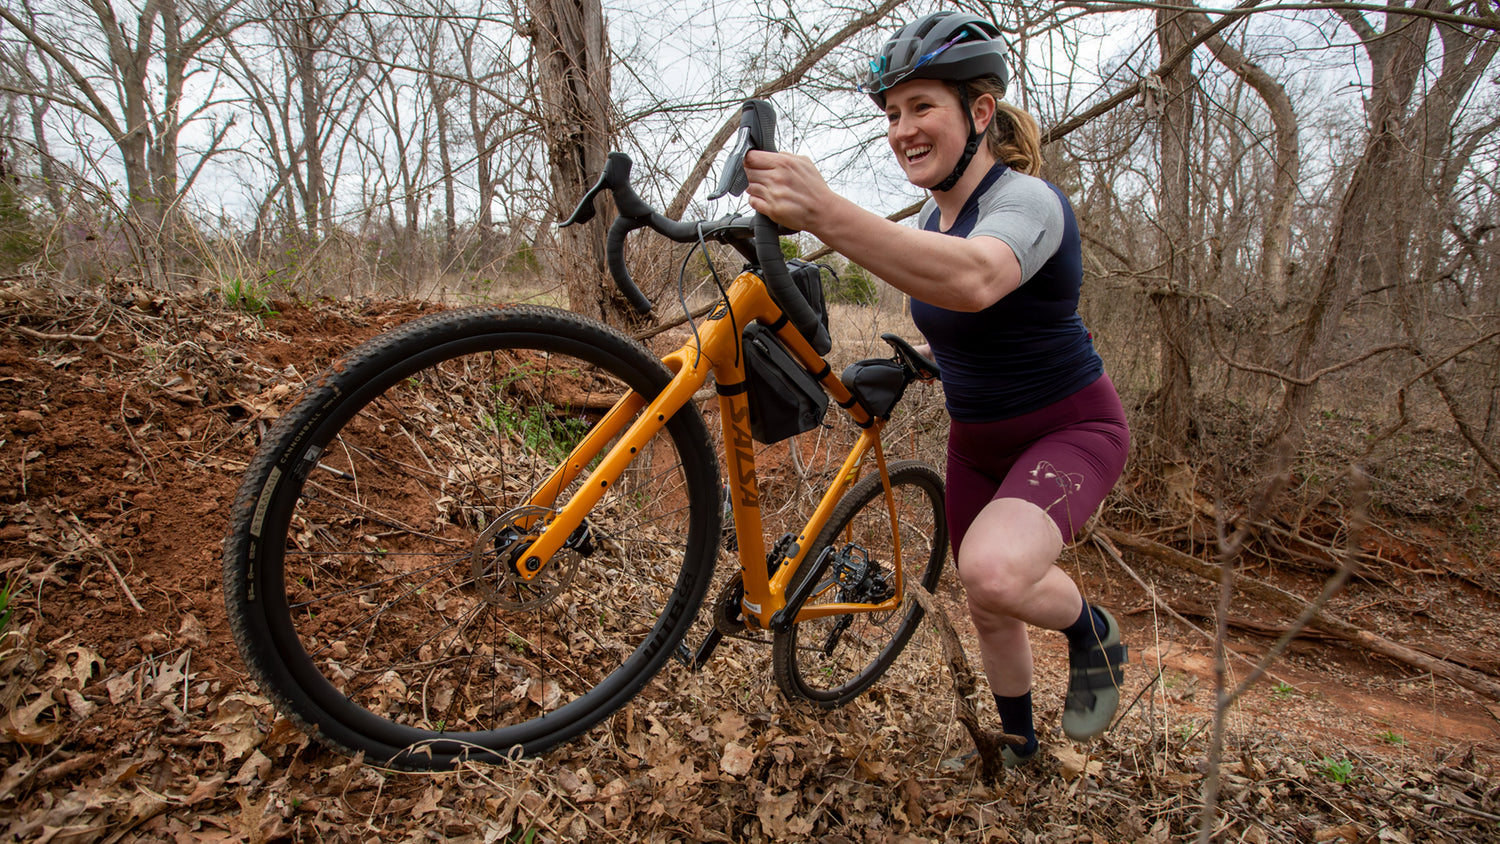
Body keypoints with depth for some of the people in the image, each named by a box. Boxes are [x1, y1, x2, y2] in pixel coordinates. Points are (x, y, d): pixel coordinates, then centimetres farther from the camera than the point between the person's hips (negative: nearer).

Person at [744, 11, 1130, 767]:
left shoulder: (1027, 201, -24)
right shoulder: (932, 217, 1)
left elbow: (973, 281, -50)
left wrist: (824, 212, -60)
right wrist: (922, 357, 4)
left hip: (1070, 430, -7)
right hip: (977, 441, 8)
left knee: (994, 570, -33)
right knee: (989, 611, 16)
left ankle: (1093, 635, 1)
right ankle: (1016, 743, 43)